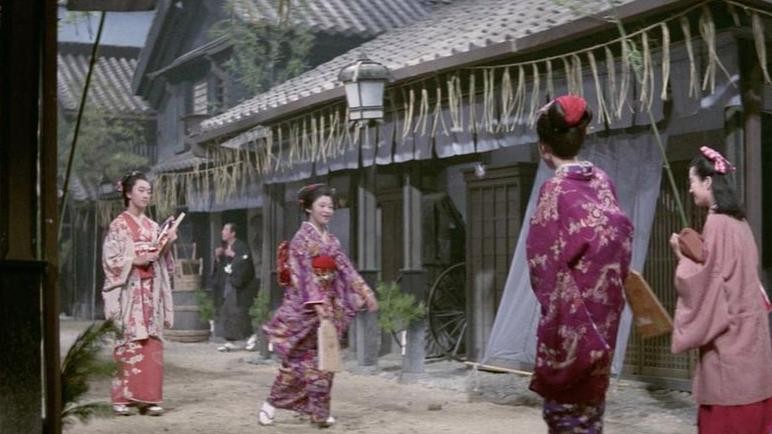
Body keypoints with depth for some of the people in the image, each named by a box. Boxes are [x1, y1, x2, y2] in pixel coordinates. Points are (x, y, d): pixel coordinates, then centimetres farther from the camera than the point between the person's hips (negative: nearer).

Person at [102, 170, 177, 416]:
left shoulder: (153, 226, 14)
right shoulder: (119, 225, -1)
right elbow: (110, 259, -7)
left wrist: (167, 244, -2)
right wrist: (134, 260, -18)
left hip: (152, 290, 5)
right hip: (130, 290, -5)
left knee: (151, 341, 2)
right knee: (130, 341, -7)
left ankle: (147, 397, 4)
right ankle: (123, 397, -1)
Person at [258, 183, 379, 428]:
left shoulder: (331, 240, 12)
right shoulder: (302, 239, -9)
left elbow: (346, 270, 12)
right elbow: (303, 275, -18)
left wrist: (365, 293, 4)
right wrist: (316, 303, -27)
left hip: (329, 305, 7)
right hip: (304, 305, -7)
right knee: (299, 359, -4)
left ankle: (317, 410, 10)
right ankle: (271, 404, 8)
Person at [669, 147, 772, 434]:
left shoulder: (716, 223, -15)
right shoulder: (738, 221, 11)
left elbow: (704, 280, -17)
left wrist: (682, 255, -3)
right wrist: (694, 253, 17)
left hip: (728, 331, -9)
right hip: (745, 326, 9)